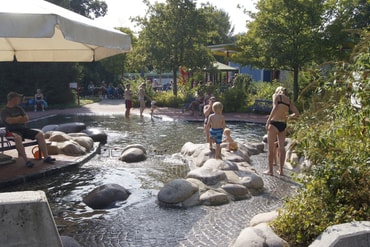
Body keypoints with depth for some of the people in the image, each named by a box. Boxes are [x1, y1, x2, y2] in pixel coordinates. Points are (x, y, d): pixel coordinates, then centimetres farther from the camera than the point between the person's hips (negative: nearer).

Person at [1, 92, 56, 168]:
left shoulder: (19, 108, 18)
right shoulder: (4, 111, 0)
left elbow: (26, 119, 7)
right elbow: (9, 121, -17)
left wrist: (15, 120, -9)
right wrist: (21, 118, -5)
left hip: (23, 129, 6)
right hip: (13, 131, -6)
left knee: (40, 134, -14)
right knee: (18, 137, -41)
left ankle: (46, 157, -17)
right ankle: (26, 160, -39)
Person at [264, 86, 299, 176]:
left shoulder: (276, 95, 2)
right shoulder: (289, 100, 15)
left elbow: (275, 107, -16)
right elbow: (296, 113, 9)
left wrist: (268, 120, -18)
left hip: (274, 123, -5)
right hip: (283, 125, 5)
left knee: (271, 148, 3)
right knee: (281, 147, 10)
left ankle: (270, 170, 6)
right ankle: (281, 170, 14)